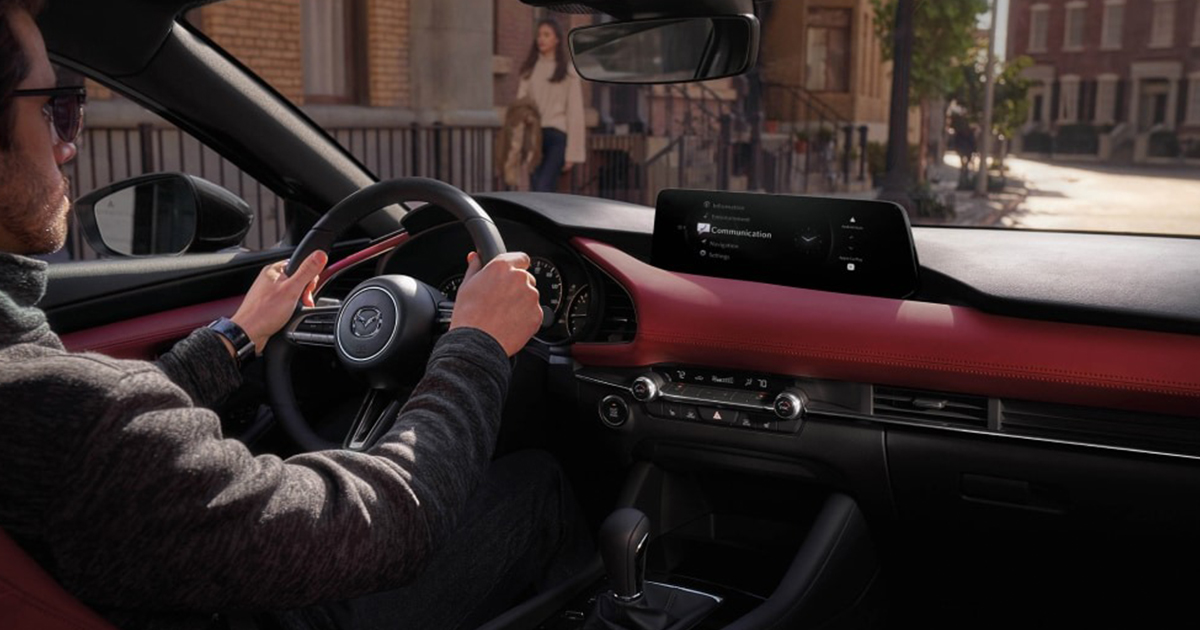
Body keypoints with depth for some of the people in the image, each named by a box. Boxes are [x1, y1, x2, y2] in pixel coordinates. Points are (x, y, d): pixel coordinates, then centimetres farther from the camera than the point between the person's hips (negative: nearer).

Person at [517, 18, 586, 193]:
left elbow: (575, 113, 0)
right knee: (536, 190, 2)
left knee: (543, 189, -18)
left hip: (557, 134, -4)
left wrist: (572, 153, -5)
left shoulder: (568, 72, 3)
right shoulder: (529, 70, 14)